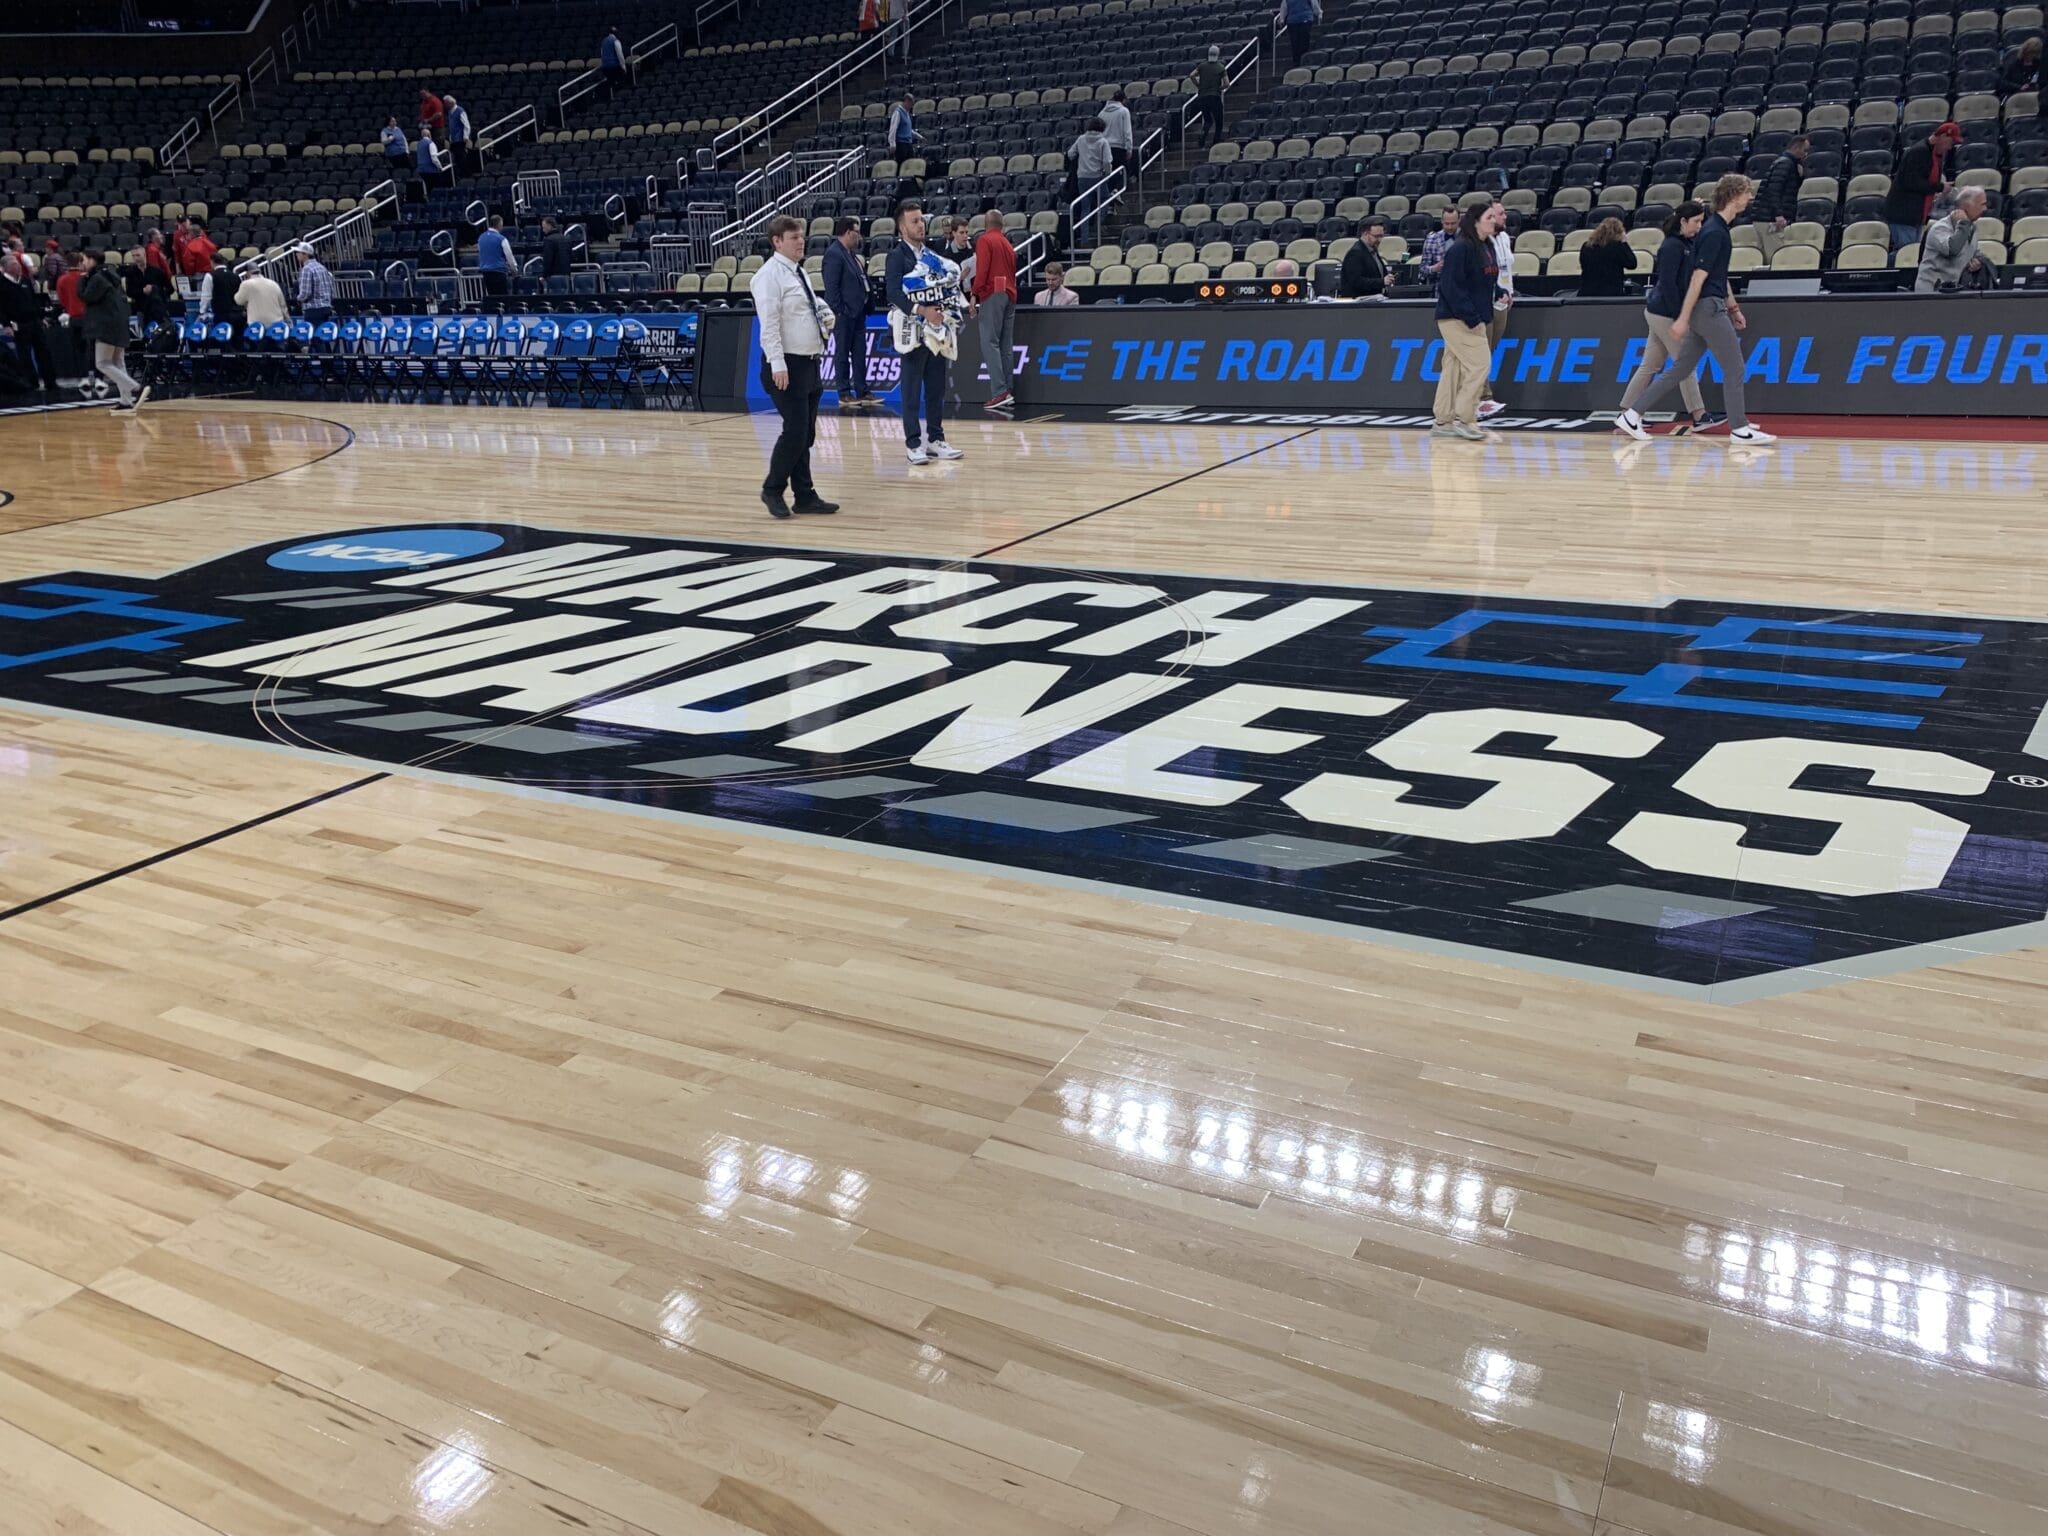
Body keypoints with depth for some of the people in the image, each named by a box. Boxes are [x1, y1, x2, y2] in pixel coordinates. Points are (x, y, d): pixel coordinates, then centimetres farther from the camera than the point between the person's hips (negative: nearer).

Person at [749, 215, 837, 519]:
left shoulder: (798, 272, 14)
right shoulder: (770, 275, -13)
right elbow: (769, 323, -20)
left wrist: (823, 318, 11)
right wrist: (777, 364, -25)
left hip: (809, 362, 9)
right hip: (788, 365, -9)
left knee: (806, 434, 11)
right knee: (795, 431, -10)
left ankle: (805, 496, 17)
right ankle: (772, 490, 6)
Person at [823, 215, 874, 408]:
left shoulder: (851, 253, 14)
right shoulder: (834, 254, -13)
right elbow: (831, 286, -17)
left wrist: (864, 306, 12)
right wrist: (839, 311, -19)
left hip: (857, 312, 9)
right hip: (844, 314, -9)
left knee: (860, 353, 11)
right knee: (842, 354, 0)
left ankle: (862, 392, 17)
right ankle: (845, 395, 5)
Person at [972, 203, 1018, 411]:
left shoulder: (985, 241, -2)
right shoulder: (1008, 244, 19)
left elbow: (982, 270, -12)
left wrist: (975, 294, -9)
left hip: (992, 294, -7)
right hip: (1010, 294, 7)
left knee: (990, 343, -10)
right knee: (1006, 345, 6)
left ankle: (1000, 392, -21)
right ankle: (1007, 393, 5)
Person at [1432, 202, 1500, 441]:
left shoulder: (1487, 247, 13)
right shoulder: (1461, 248, -14)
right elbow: (1451, 286, -19)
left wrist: (1501, 293, 4)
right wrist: (1471, 318, -21)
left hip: (1473, 319, 9)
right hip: (1456, 319, -9)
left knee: (1454, 368, 10)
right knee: (1479, 363, -12)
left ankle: (1442, 422, 15)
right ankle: (1463, 419, -7)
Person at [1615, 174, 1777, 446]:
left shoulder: (1717, 229, 16)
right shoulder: (1714, 232, -15)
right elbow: (1698, 277, -20)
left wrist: (1733, 307, 27)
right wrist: (1683, 318, -22)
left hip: (1706, 309, 10)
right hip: (1707, 308, -10)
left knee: (1679, 370, 10)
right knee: (1735, 369, -3)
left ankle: (1631, 415, 8)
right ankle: (1739, 429, 3)